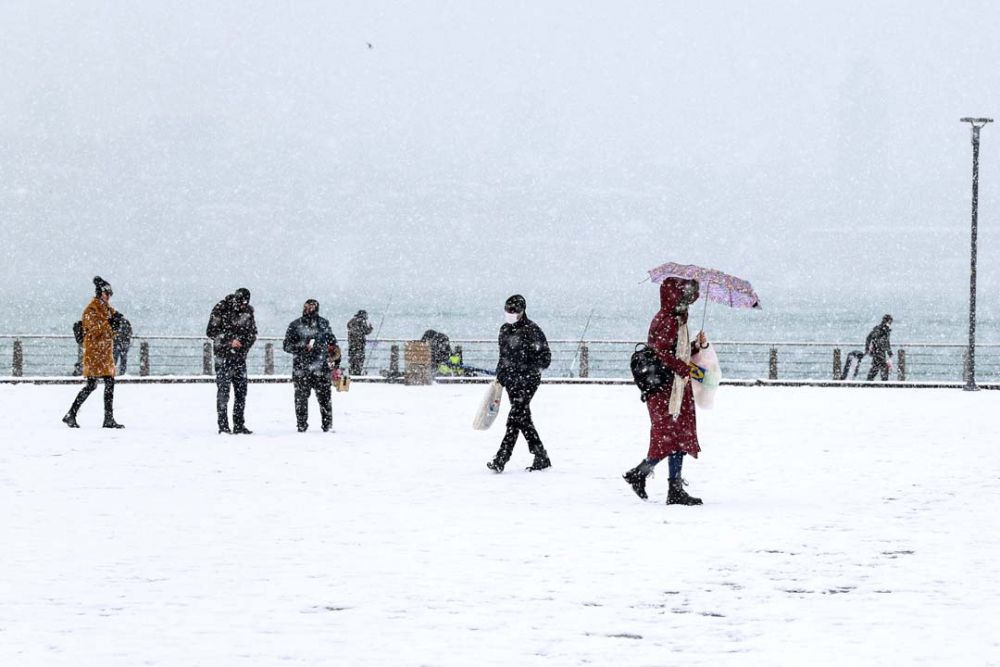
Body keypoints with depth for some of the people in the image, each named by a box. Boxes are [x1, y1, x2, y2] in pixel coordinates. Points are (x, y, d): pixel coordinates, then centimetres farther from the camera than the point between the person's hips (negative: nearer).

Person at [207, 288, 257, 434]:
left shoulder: (248, 311, 7)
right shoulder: (221, 309, -7)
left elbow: (253, 333, 15)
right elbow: (211, 331, -10)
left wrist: (245, 343, -4)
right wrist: (230, 341, -17)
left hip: (240, 357, 5)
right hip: (223, 357, -5)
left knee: (241, 392, 5)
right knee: (223, 392, -5)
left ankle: (239, 425, 12)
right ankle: (223, 426, -3)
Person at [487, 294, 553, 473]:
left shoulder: (532, 331, -10)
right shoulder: (505, 330, 13)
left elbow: (545, 358, -9)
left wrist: (528, 369, -16)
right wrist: (500, 377, 21)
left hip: (528, 381, -8)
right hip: (511, 381, 8)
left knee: (514, 419, -15)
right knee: (523, 420, 8)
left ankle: (501, 460, -18)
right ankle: (542, 458, 16)